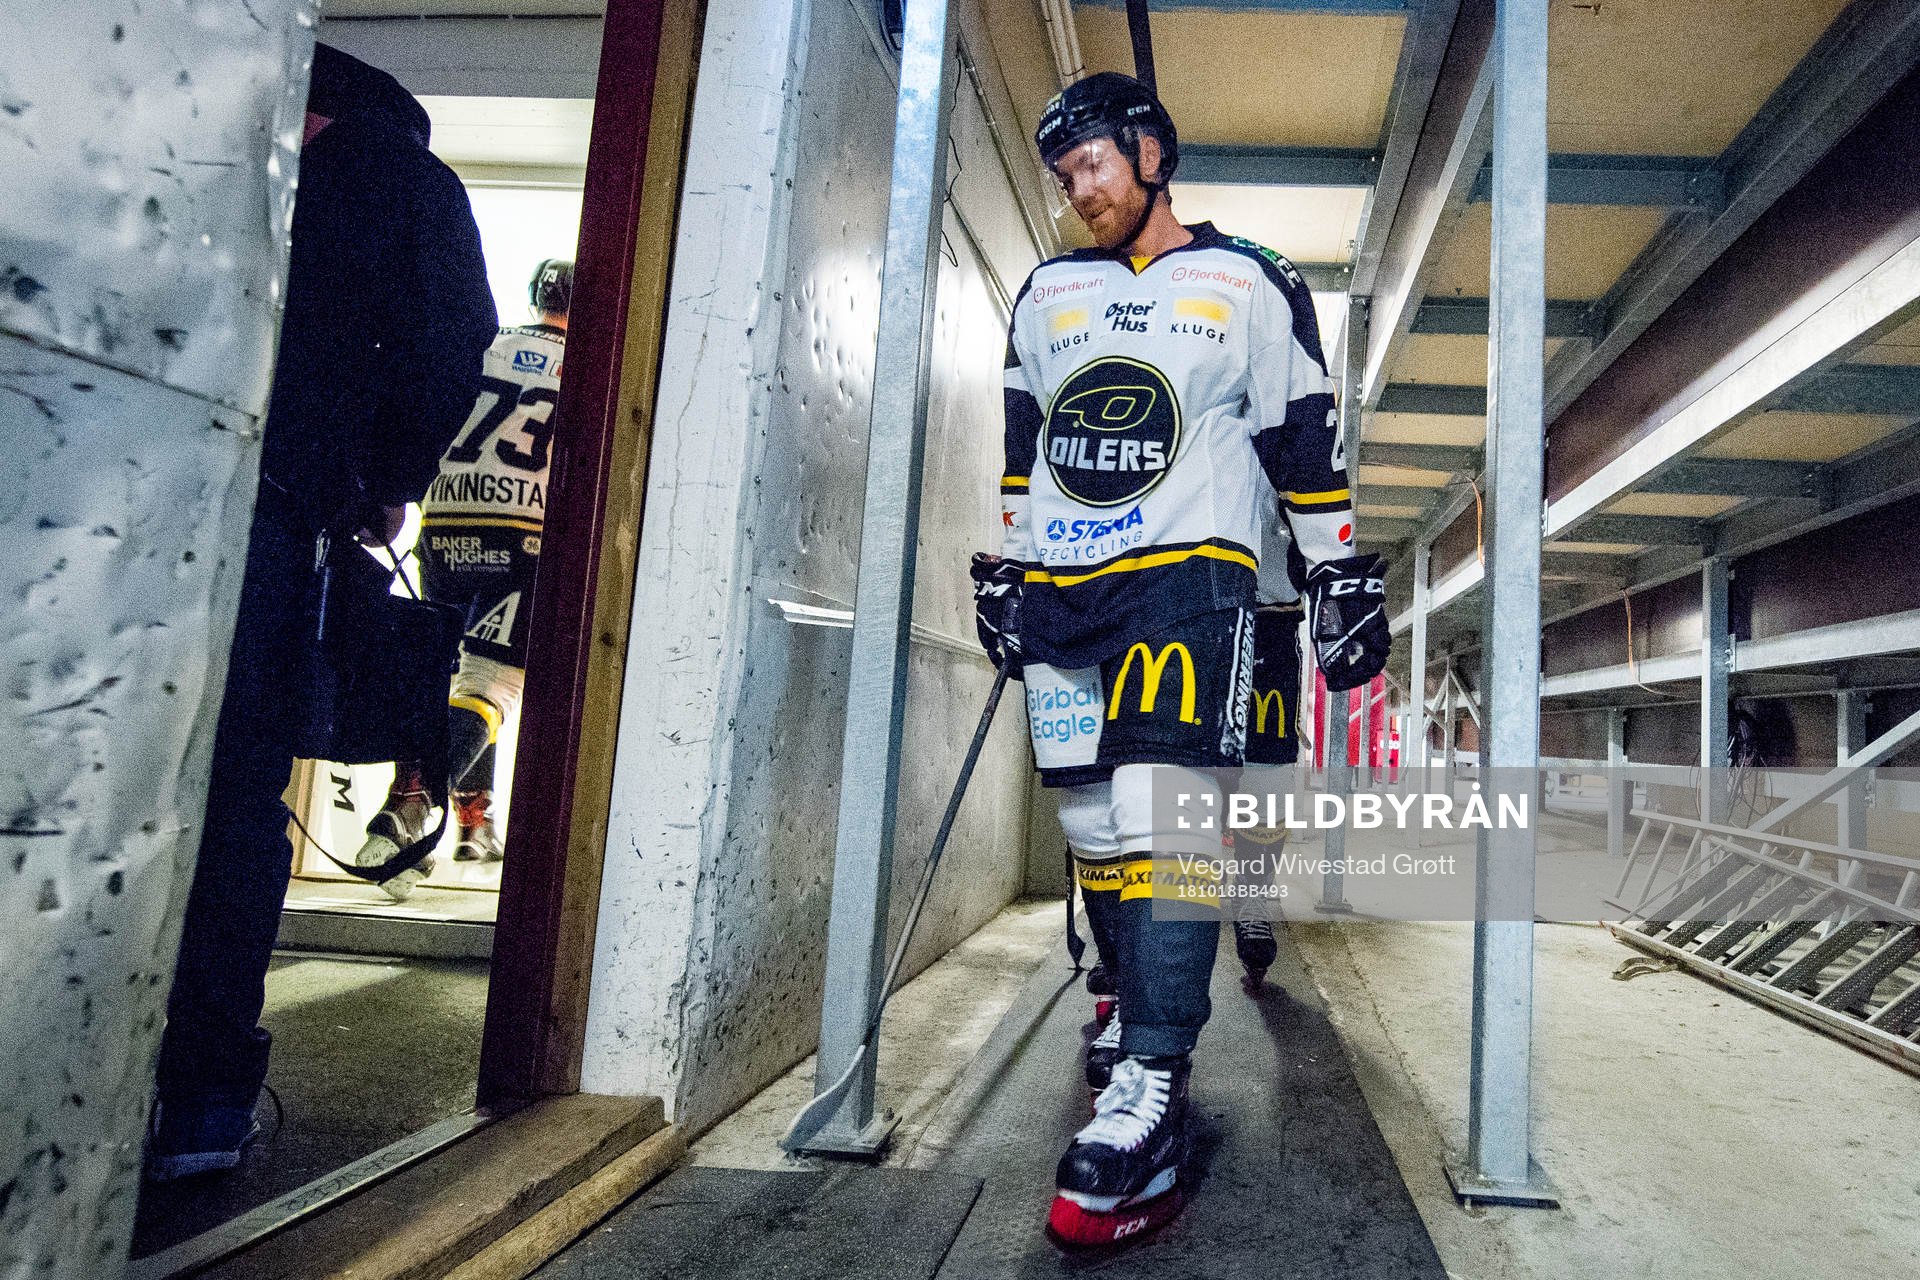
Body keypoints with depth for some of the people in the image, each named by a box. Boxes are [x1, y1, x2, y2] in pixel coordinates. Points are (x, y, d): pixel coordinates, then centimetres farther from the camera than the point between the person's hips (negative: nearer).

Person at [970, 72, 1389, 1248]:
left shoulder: (1251, 284, 8)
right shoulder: (1046, 294, 20)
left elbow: (1307, 437, 7)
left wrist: (1340, 577, 3)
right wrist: (1003, 573, 16)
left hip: (1188, 576, -5)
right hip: (1059, 586, 5)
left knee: (1164, 810, -19)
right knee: (1095, 822, 5)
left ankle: (1152, 1090, -17)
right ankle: (1144, 1005, 22)